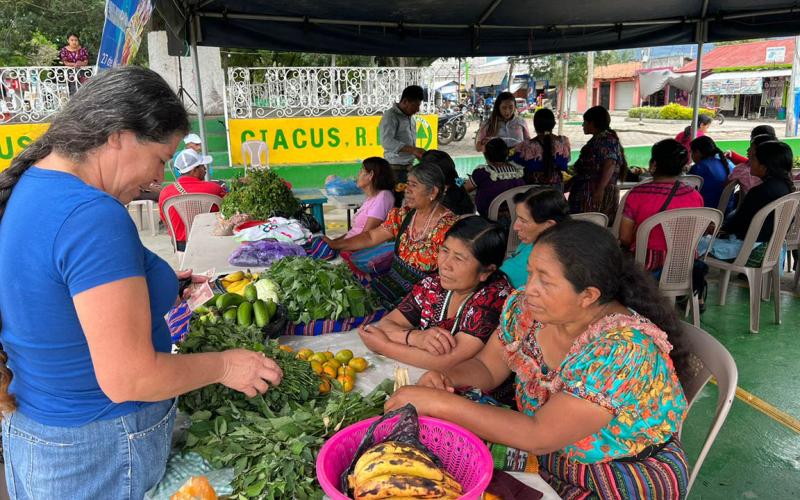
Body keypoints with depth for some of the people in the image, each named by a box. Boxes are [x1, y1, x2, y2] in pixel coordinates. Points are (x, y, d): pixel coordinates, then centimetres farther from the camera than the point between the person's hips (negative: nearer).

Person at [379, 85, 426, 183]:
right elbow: (386, 141, -25)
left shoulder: (410, 116, 15)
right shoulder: (391, 116, -12)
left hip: (409, 167, 8)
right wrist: (413, 149, -32)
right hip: (396, 168, -8)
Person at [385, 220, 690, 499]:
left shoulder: (625, 348, -30)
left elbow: (539, 437, -32)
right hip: (545, 455, 6)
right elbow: (486, 366, 2)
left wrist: (439, 403, -33)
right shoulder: (527, 308, -11)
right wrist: (446, 378, -20)